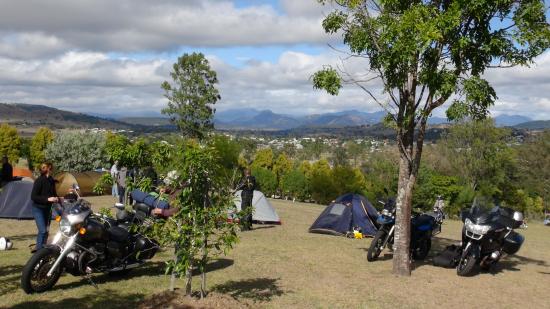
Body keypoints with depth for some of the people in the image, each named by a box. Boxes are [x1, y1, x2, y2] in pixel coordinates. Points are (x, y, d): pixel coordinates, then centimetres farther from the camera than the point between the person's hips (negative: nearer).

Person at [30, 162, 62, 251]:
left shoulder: (51, 181, 6)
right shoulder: (39, 181, -15)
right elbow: (33, 196, -19)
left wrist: (59, 199, 0)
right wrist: (47, 199, -24)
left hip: (47, 209, 7)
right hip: (38, 209, -7)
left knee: (46, 231, 10)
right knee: (42, 230, -15)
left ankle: (41, 248, 21)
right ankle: (39, 250, -6)